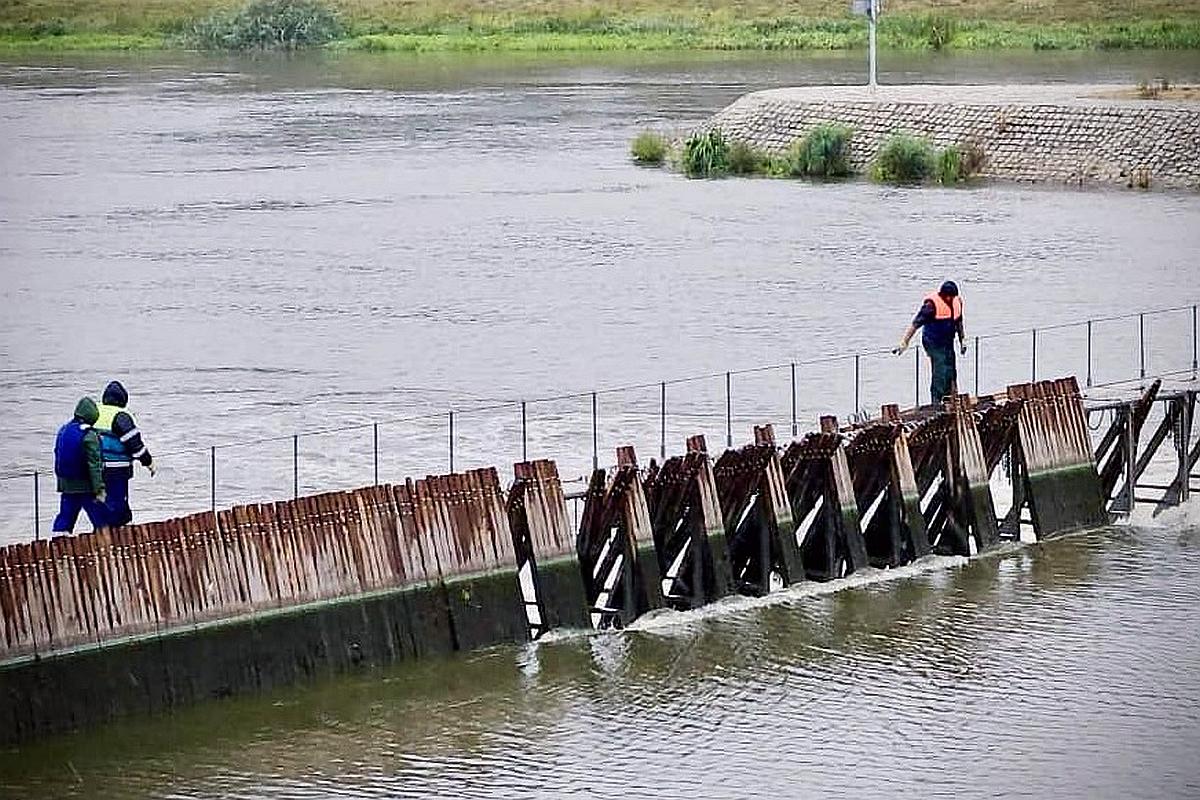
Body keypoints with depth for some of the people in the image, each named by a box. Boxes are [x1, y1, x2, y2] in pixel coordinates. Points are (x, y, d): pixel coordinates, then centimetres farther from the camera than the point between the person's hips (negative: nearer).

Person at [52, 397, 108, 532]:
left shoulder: (63, 431, 5)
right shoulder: (89, 436, -17)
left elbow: (58, 457, 15)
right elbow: (94, 465, -19)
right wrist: (99, 489, -17)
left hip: (66, 485, 7)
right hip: (86, 488, -7)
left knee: (64, 519, 11)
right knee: (101, 520, 3)